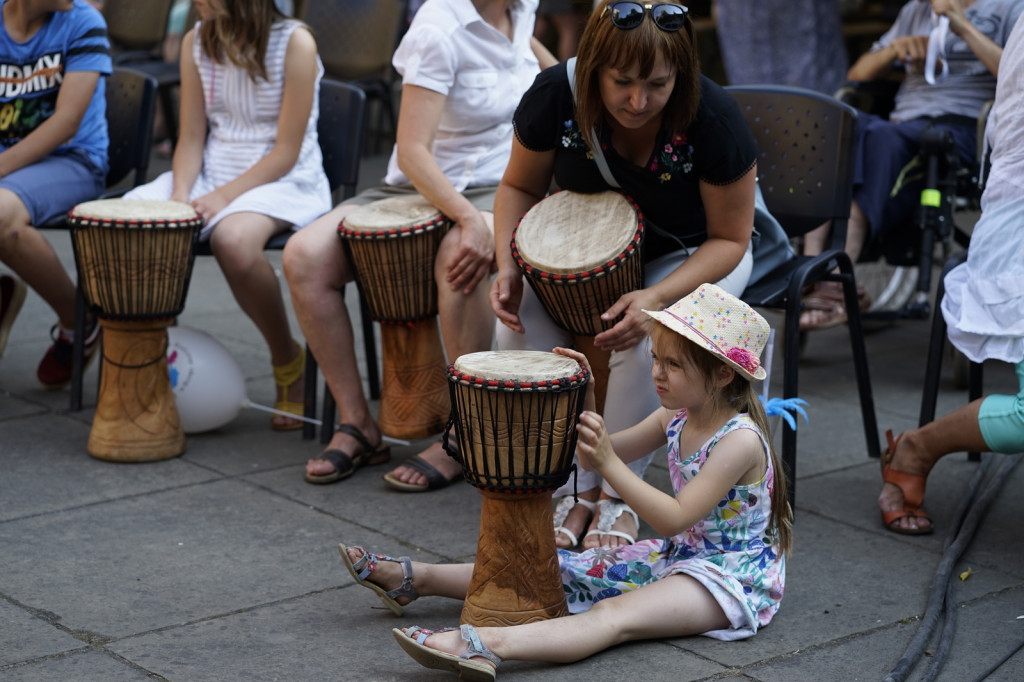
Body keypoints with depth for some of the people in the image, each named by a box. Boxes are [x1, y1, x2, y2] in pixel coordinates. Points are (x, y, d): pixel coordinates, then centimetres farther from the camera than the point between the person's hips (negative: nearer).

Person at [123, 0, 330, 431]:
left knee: (233, 239, -38)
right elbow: (191, 138, 6)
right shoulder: (196, 43, 5)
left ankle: (288, 362, -14)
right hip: (212, 171, 6)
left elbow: (285, 152, -14)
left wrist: (221, 199, -21)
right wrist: (180, 197, -13)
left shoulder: (294, 43, -12)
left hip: (285, 181, -6)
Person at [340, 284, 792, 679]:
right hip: (676, 554, 9)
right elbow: (595, 459, 12)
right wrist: (584, 400, -5)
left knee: (614, 614, -34)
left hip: (729, 572, -9)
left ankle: (487, 644, -58)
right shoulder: (675, 417, 5)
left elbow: (674, 519, -27)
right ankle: (413, 578, 1)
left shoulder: (740, 441, -21)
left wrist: (608, 462, -30)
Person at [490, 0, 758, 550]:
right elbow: (520, 186, -4)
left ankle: (617, 493, -7)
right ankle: (576, 487, -6)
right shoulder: (555, 97, -23)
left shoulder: (713, 120, -30)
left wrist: (657, 298, -34)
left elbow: (728, 238, -18)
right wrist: (509, 266, -22)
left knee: (645, 345, -32)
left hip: (691, 256, -3)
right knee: (519, 332, -23)